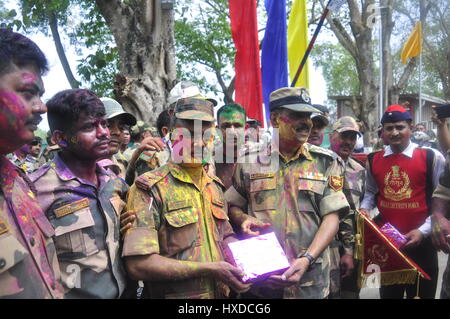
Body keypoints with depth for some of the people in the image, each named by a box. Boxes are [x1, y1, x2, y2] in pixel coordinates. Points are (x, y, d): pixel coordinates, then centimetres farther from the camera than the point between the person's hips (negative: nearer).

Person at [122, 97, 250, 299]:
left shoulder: (215, 186, 5)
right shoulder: (150, 189, -17)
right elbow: (138, 264, -24)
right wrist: (209, 269, -23)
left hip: (220, 293, 6)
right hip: (176, 293, -6)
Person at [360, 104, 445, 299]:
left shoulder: (432, 158, -9)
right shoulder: (373, 160, 3)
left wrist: (423, 231, -15)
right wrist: (364, 209, -4)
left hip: (420, 241, -3)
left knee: (421, 294, 15)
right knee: (388, 294, 19)